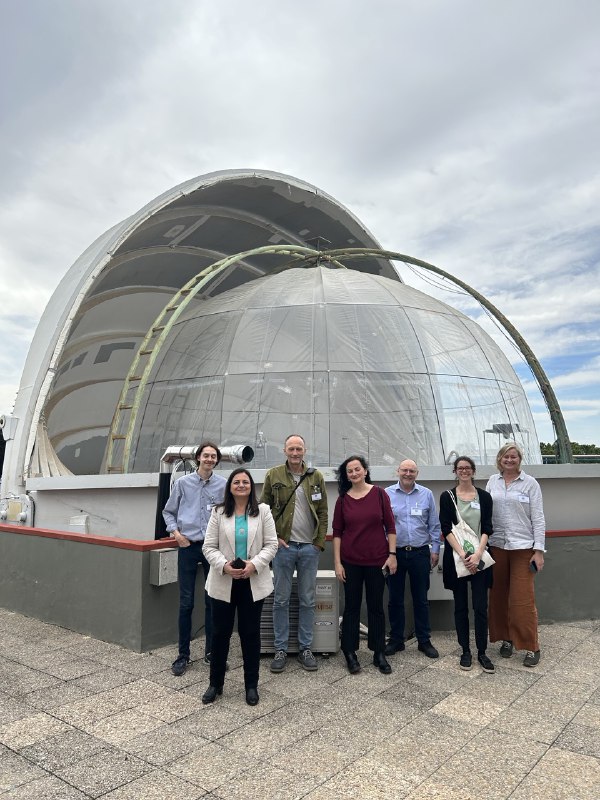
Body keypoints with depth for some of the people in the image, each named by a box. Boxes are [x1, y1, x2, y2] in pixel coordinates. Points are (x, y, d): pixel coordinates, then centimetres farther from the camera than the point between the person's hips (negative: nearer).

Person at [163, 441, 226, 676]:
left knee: (213, 602, 8)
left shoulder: (223, 485, 0)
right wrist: (175, 531, -3)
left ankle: (211, 651, 23)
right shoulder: (183, 483, 3)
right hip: (188, 547, 0)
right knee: (186, 603, 4)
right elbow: (168, 511, 11)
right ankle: (183, 655, 17)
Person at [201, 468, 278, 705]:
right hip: (223, 582, 1)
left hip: (253, 582, 0)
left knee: (250, 633, 9)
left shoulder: (263, 511, 0)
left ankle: (251, 685, 24)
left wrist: (254, 564, -18)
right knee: (220, 633, 9)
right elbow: (209, 547, -2)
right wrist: (224, 565, -18)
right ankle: (215, 684, 27)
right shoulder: (219, 513, 2)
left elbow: (271, 545, -3)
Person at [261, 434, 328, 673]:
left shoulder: (316, 477, 4)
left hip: (310, 547, 2)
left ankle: (306, 649, 22)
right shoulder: (273, 475, 0)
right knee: (281, 600, 7)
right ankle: (280, 649, 19)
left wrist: (320, 542, -1)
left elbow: (323, 512, 6)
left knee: (307, 600, 10)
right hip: (283, 546, -1)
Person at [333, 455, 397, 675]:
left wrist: (392, 554, -4)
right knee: (351, 607, 9)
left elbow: (390, 527, 0)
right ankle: (350, 653, 22)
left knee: (376, 606, 11)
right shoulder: (343, 499, -1)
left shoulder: (379, 494, -4)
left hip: (377, 560, 0)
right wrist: (337, 562, -3)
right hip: (351, 562, 1)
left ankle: (379, 654, 24)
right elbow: (337, 532, 0)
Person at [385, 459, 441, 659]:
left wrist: (435, 549, 4)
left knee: (421, 599, 10)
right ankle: (396, 640, 22)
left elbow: (434, 525, 8)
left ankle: (424, 641, 23)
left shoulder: (426, 494, 3)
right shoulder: (387, 494, -1)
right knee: (395, 599, 9)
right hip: (395, 553, 0)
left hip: (420, 553, 1)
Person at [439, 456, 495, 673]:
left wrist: (477, 554, -14)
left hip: (479, 557, 1)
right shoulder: (447, 497, 0)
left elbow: (487, 529, -1)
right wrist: (463, 555, -16)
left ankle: (482, 652, 14)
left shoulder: (484, 497, 4)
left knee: (480, 606, 1)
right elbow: (446, 529, -6)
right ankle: (465, 651, 20)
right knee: (461, 606, 8)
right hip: (455, 557, -1)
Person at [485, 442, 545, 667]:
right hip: (496, 546, 3)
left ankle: (532, 647, 10)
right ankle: (506, 639, 25)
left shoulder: (530, 483, -2)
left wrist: (539, 550, -8)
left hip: (522, 547, -3)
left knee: (523, 598, -3)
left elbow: (538, 518, -3)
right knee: (499, 596, 9)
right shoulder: (492, 481, 7)